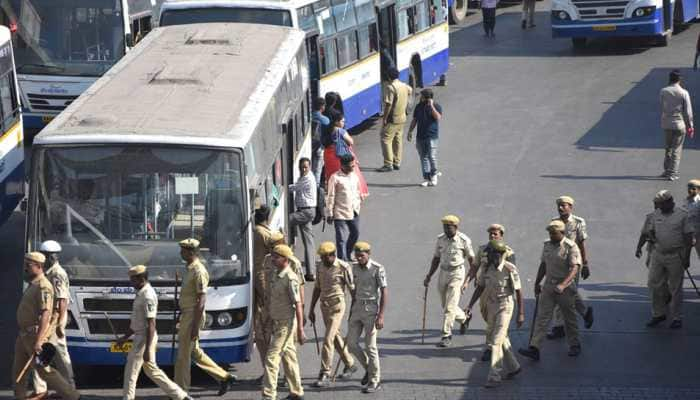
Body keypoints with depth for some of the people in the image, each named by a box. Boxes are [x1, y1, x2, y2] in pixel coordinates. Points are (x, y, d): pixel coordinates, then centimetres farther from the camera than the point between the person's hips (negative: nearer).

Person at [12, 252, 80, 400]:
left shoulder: (43, 286, -18)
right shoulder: (33, 284, 13)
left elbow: (45, 314, -26)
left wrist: (38, 341, -32)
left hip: (35, 336, -10)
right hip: (24, 335, 10)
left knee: (44, 371, -4)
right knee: (18, 370, 10)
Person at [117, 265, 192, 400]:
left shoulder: (148, 296, -19)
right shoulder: (141, 294, 12)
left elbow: (151, 325, -22)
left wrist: (147, 349, -25)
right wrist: (125, 337, 23)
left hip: (145, 338, -10)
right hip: (140, 336, 10)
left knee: (131, 370, -3)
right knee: (151, 370, 14)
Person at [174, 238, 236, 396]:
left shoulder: (198, 271, -17)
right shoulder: (190, 269, 13)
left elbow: (201, 300, -20)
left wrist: (195, 326, -22)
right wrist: (182, 320, 22)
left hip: (192, 316, -10)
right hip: (187, 315, 10)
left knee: (183, 354, -3)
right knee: (194, 352, 15)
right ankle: (224, 377, 19)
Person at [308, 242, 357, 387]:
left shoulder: (343, 267, -12)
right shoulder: (321, 267, 6)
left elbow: (352, 288, -7)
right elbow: (317, 289, 14)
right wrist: (311, 309, 14)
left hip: (337, 306, -7)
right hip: (324, 306, 7)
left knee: (328, 339, -13)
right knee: (336, 337, 18)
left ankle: (325, 375, -12)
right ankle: (350, 365, 36)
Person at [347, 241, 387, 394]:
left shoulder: (378, 269, -13)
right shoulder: (355, 268, 7)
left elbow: (384, 292, -13)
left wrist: (381, 316, -18)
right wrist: (351, 311, 20)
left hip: (370, 309, -6)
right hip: (357, 309, 6)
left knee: (370, 346, -4)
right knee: (351, 343, 4)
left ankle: (374, 381, 6)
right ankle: (369, 369, 25)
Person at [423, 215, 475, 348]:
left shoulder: (464, 240, -11)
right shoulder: (441, 239, 3)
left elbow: (471, 259, -1)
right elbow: (436, 258, 10)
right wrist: (429, 276, 4)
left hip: (457, 273, -6)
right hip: (443, 273, 6)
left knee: (450, 307, -12)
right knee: (446, 305, 16)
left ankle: (446, 336, -6)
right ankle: (463, 319, 45)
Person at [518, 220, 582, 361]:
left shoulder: (571, 247, -13)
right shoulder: (547, 245, 7)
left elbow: (575, 268, -22)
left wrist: (563, 285, -33)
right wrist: (537, 282, 21)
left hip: (565, 288, -5)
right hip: (548, 286, 5)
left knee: (569, 318, 9)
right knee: (542, 317, -3)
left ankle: (574, 345, 28)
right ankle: (534, 348, -9)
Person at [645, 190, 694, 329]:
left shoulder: (682, 215, -6)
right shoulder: (656, 215, 8)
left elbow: (688, 237, -6)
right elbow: (651, 231, 22)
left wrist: (686, 257, -9)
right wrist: (654, 238, -1)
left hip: (675, 256, -5)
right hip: (658, 254, 5)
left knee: (675, 288, 2)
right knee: (654, 285, 5)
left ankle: (676, 318, 12)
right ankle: (658, 314, 19)